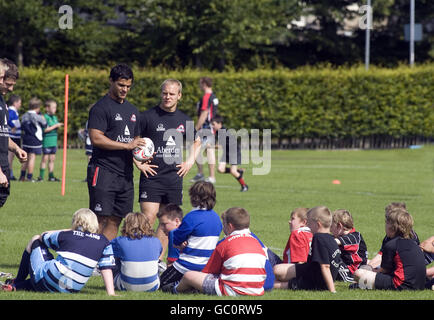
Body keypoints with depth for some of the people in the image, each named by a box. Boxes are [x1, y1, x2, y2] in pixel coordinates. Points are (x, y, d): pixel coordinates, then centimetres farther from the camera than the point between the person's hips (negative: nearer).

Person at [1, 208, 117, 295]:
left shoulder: (66, 235, 3)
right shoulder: (103, 242, 4)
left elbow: (43, 236, 22)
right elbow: (107, 268, -3)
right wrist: (111, 293, -3)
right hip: (71, 290, 2)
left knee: (35, 240, 25)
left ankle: (17, 282, 36)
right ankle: (17, 286, 22)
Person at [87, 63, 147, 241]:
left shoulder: (132, 110, 20)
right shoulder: (101, 108, -5)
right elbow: (96, 138, -16)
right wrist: (127, 146, -16)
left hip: (125, 173, 7)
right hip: (103, 171, -7)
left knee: (115, 220, 6)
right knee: (101, 220, -11)